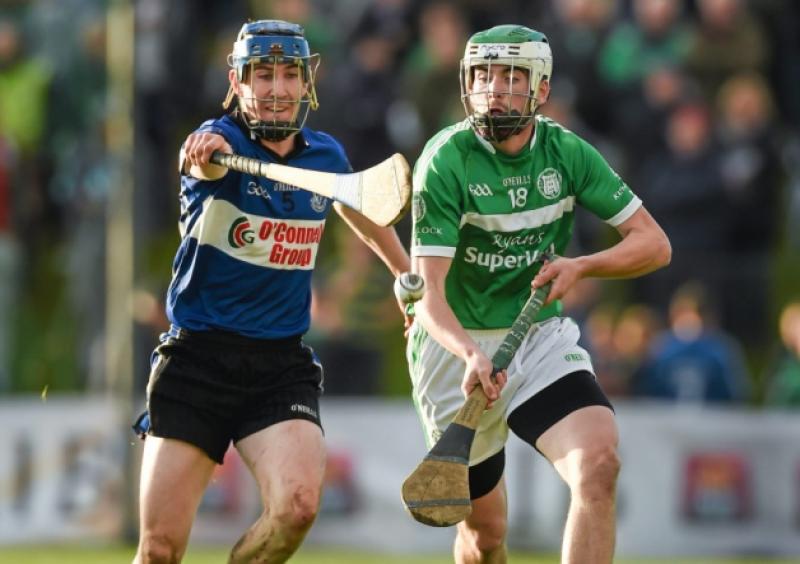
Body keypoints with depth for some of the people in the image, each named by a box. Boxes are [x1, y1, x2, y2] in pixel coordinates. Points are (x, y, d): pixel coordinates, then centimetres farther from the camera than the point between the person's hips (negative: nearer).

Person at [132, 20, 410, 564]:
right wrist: (204, 155, -58)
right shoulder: (223, 140, -9)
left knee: (298, 503, -23)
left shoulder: (326, 155, 7)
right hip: (198, 356, -3)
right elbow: (210, 160, -35)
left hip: (283, 361, 3)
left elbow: (369, 222, 29)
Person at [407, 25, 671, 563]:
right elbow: (430, 295, -22)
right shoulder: (446, 160, -16)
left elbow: (654, 244, -1)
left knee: (599, 463, -25)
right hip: (458, 344, -3)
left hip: (541, 337, 3)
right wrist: (471, 355, -41)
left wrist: (581, 267, -20)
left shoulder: (567, 153, -4)